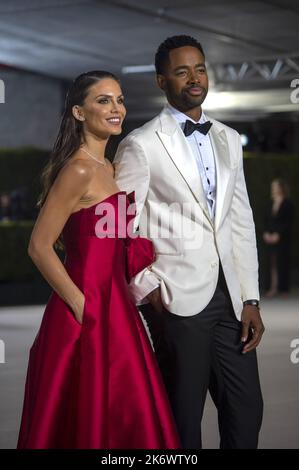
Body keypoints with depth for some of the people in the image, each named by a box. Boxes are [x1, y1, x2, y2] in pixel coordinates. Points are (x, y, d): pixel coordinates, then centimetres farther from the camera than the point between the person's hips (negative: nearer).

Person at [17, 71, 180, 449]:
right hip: (87, 318, -9)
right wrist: (83, 307, -17)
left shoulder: (106, 169, 14)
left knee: (125, 421, 13)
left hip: (113, 306, 9)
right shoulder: (79, 170, -14)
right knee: (92, 425, -1)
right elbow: (39, 247, -18)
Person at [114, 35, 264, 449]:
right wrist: (145, 288, -5)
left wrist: (250, 299, 7)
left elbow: (242, 222, 12)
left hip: (230, 297, 5)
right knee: (183, 418, 5)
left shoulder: (229, 140, 13)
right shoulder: (141, 145, -4)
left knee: (247, 411, 7)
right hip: (177, 298, -5)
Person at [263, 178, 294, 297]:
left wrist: (278, 234, -15)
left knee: (282, 262, -3)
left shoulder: (288, 204, -3)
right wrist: (266, 233, -3)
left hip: (282, 238, -5)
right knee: (271, 262, 1)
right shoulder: (271, 204, 12)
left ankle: (283, 288, 3)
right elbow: (267, 220, 13)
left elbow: (288, 222, -9)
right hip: (270, 237, 5)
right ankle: (272, 288, 2)